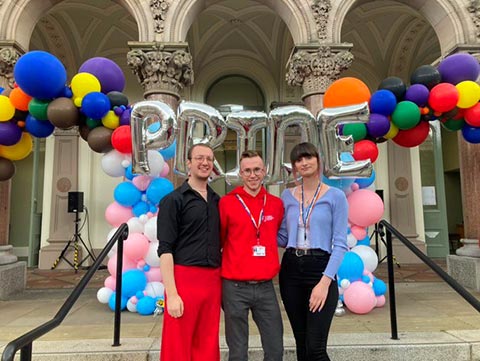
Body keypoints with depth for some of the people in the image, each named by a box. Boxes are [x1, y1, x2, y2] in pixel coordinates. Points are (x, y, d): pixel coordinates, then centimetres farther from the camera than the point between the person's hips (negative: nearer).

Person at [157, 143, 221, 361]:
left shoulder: (217, 201, 12)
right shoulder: (173, 200, -3)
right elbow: (165, 250, -8)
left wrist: (222, 281, 9)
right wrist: (171, 294, -14)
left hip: (213, 281, 5)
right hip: (184, 279, -5)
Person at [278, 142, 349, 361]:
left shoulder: (335, 196, -3)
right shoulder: (287, 196, 9)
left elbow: (340, 244, -8)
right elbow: (283, 238, 10)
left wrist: (325, 281, -17)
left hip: (321, 269, -4)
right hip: (291, 270, 4)